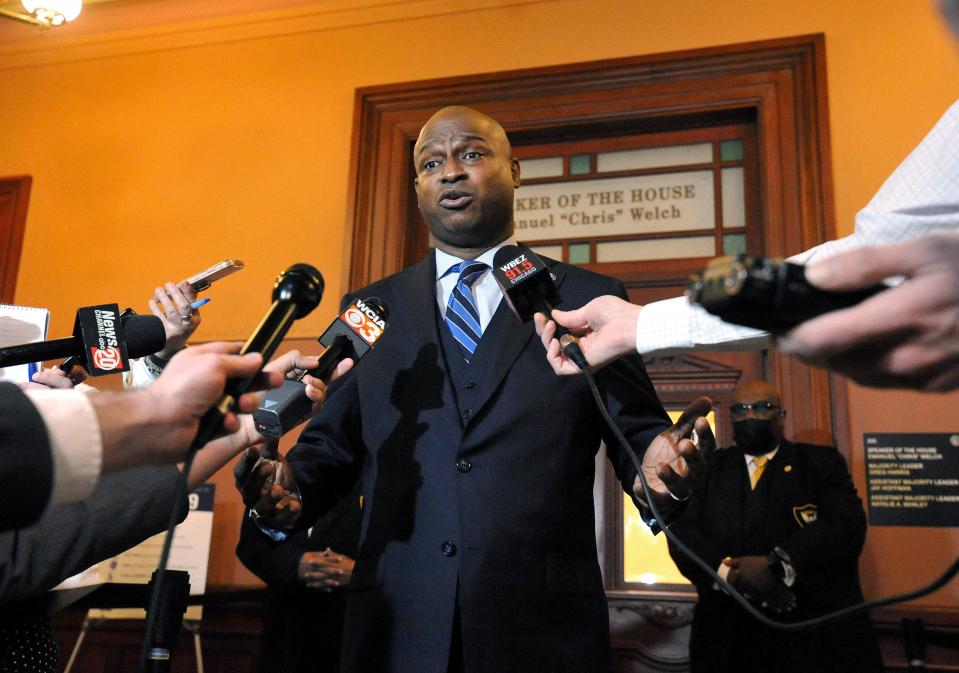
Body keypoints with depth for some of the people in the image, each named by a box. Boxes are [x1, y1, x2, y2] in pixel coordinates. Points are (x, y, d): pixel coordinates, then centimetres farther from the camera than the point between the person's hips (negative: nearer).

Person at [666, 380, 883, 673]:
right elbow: (682, 530, 0)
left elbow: (847, 525, -10)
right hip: (728, 632, 2)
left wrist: (776, 566, -22)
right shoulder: (708, 467, 11)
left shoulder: (821, 461, 6)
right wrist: (728, 571, -19)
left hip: (818, 628, -1)